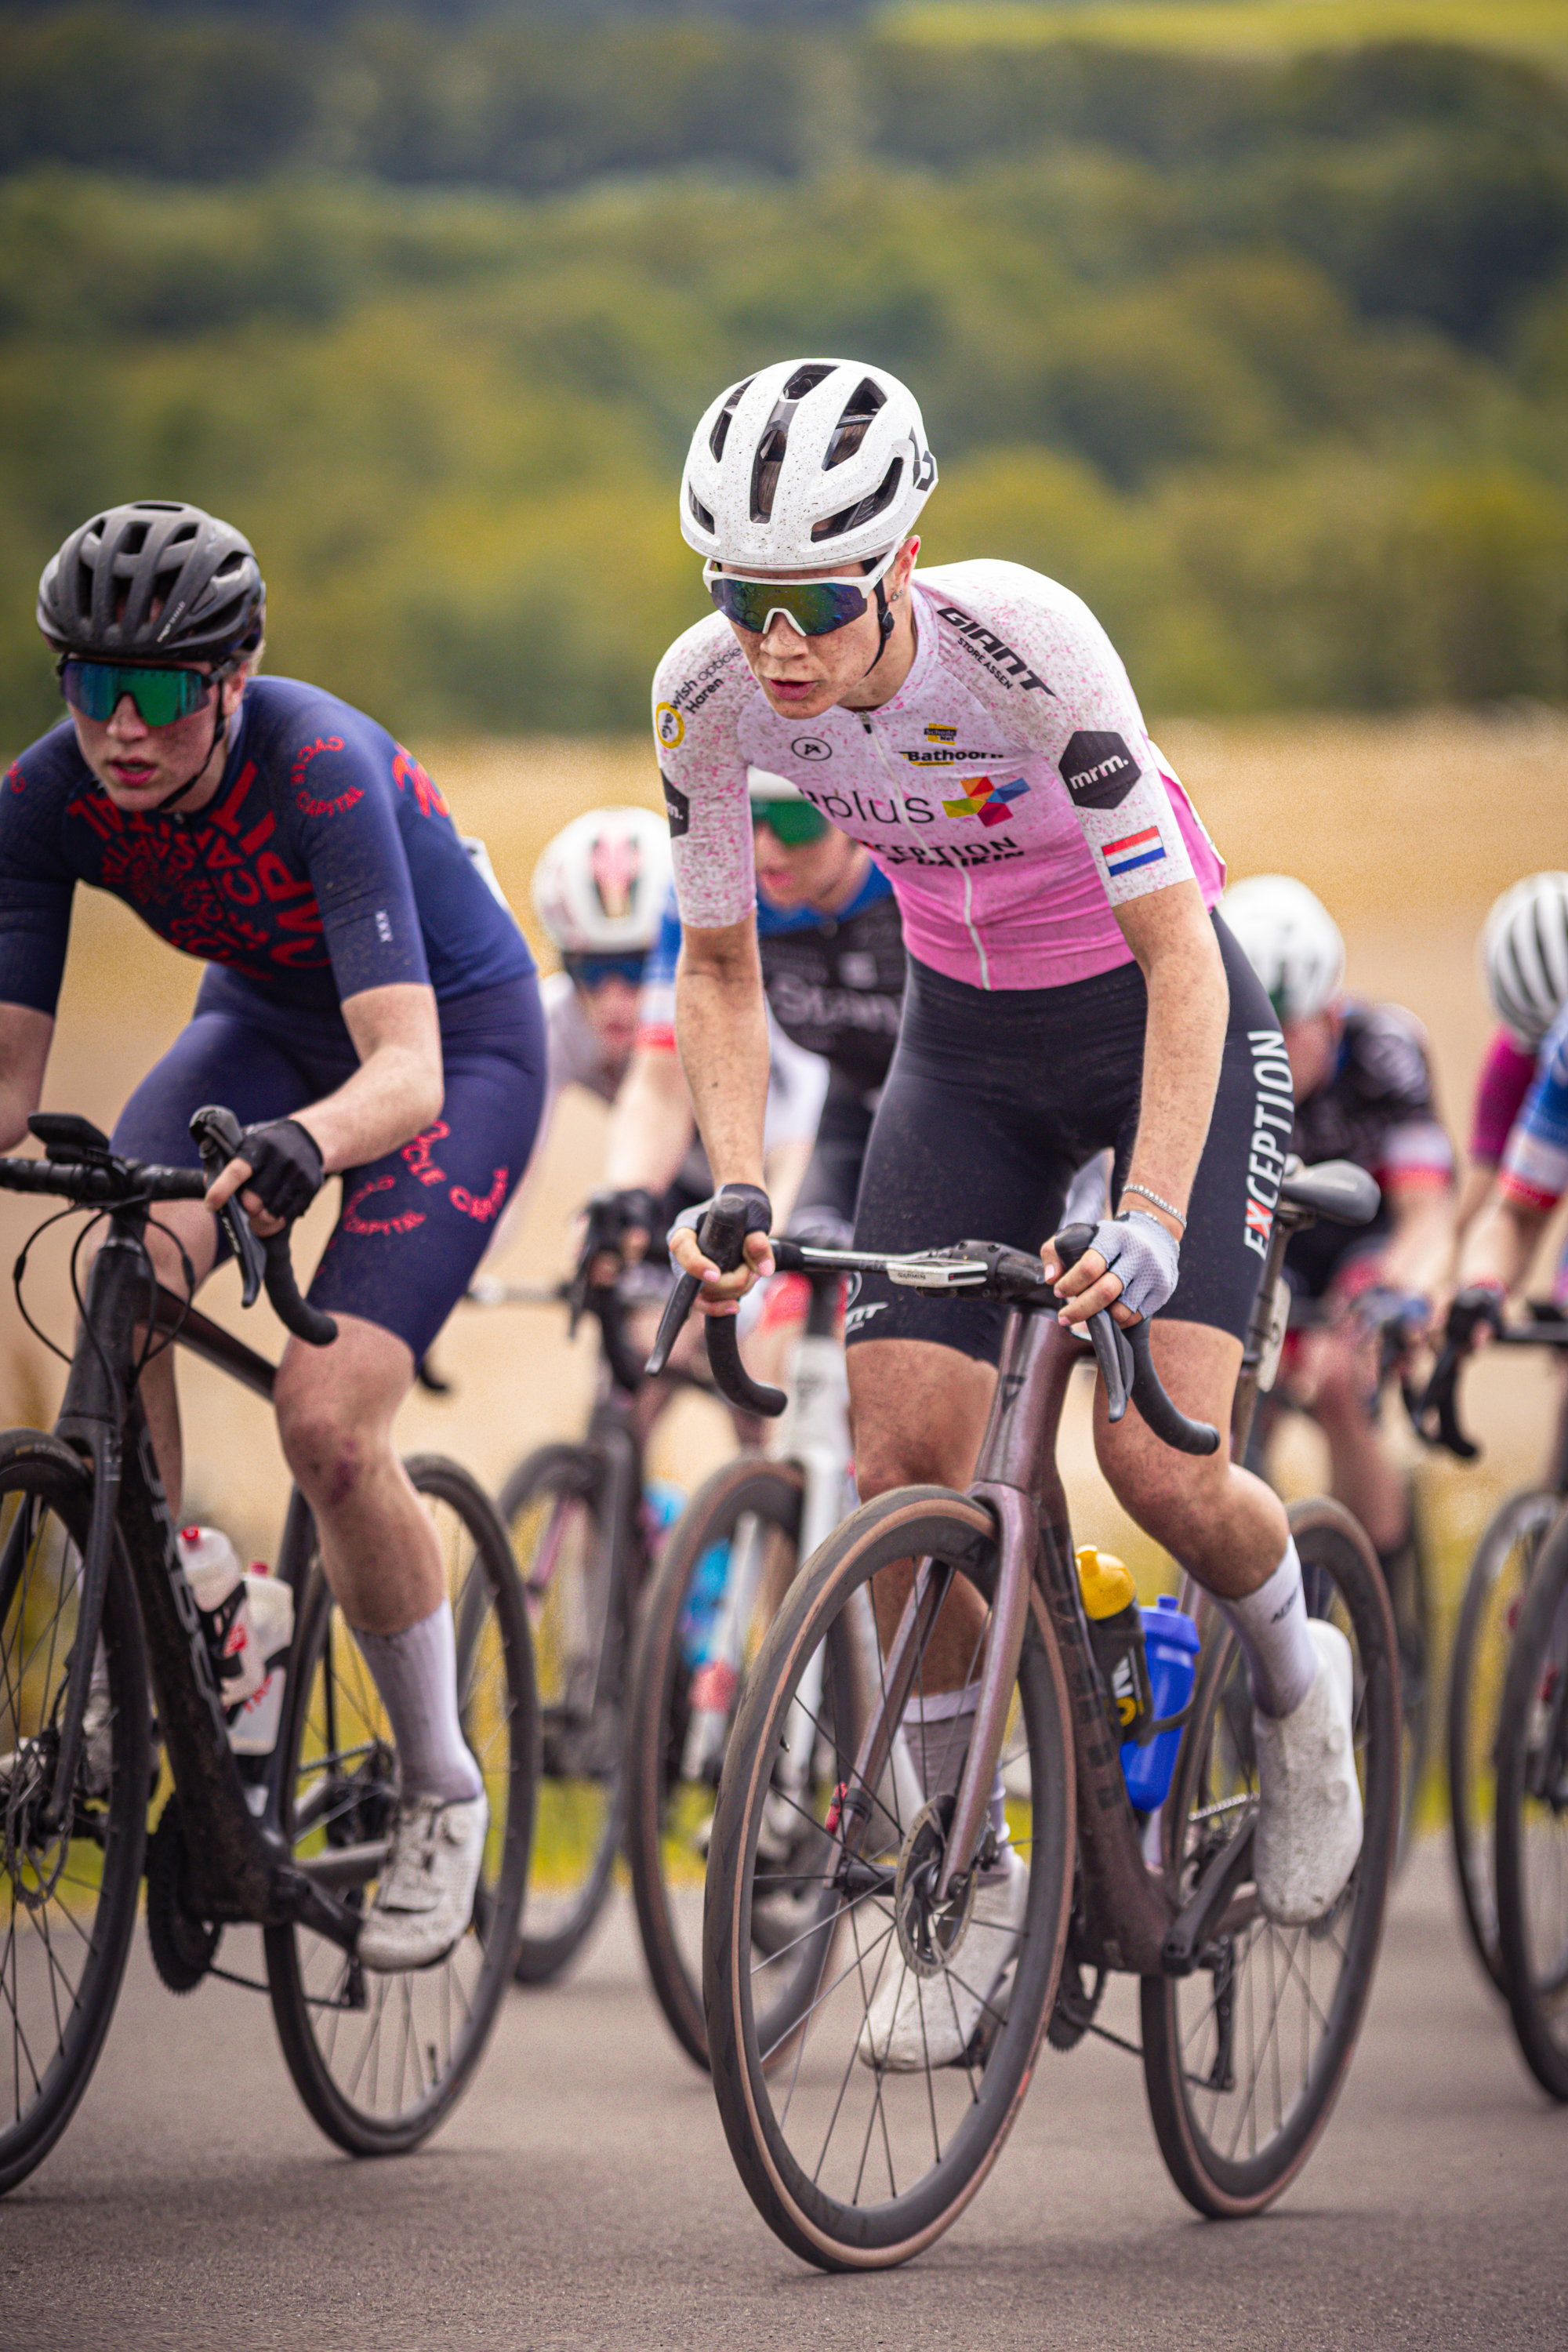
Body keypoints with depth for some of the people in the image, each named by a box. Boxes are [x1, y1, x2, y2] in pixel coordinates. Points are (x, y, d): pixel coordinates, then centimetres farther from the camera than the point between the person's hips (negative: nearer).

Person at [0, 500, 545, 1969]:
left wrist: (294, 1146, -63)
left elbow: (405, 1071, -43)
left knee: (324, 1423, -22)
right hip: (264, 1022, 5)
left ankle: (442, 1791, 0)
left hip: (458, 1042, -5)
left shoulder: (321, 770, -35)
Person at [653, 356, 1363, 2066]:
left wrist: (1151, 1220, -43)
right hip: (968, 1041, 4)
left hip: (1161, 1022, -4)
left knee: (1159, 1462, -17)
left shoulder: (1024, 644, -33)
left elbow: (1181, 955, -33)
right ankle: (970, 1883, 8)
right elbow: (717, 967, -6)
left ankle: (1298, 1687, 16)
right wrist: (736, 1190, -21)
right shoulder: (711, 692, -20)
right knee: (900, 1471, -10)